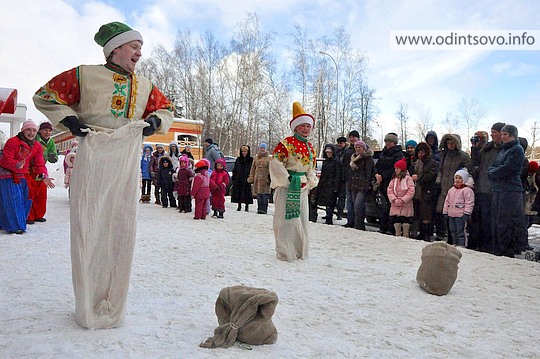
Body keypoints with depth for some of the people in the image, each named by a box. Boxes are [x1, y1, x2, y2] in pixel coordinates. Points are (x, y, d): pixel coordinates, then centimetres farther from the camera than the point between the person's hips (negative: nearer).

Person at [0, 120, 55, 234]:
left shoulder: (37, 146, 4)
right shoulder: (13, 142, -16)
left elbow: (39, 164, 1)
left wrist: (44, 176, -14)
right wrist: (17, 165, -40)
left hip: (21, 176, 7)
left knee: (24, 200, 7)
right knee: (12, 201, -11)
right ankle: (15, 227, -4)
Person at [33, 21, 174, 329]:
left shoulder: (145, 86, 14)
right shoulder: (85, 75, 3)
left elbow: (166, 109, 27)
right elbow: (45, 96, 11)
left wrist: (155, 121, 6)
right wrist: (69, 119, -3)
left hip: (128, 165, 4)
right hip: (92, 159, -3)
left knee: (122, 231, 3)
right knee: (88, 229, -1)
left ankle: (113, 308, 17)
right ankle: (88, 307, 13)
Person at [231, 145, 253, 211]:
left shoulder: (251, 160, 1)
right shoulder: (238, 159, 11)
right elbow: (234, 170, 14)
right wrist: (234, 178, 6)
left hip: (247, 180, -3)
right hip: (238, 180, 3)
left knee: (247, 193, 0)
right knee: (238, 193, 5)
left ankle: (247, 206, 12)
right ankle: (239, 206, 17)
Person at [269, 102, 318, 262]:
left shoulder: (310, 147, 13)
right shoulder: (286, 143, -11)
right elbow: (275, 163, -15)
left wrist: (311, 183, 8)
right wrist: (288, 179, -17)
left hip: (303, 187, 8)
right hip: (287, 186, -7)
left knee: (302, 219, 13)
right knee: (286, 219, -3)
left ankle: (300, 251, 26)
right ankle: (285, 252, 8)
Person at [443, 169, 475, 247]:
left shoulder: (467, 190, -8)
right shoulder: (451, 190, 16)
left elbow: (469, 203, -14)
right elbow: (447, 201, 20)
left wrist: (466, 213, -19)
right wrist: (445, 212, 16)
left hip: (461, 215, -8)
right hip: (451, 215, 8)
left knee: (460, 232, -5)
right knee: (453, 231, 15)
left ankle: (461, 245, 1)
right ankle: (455, 245, 27)